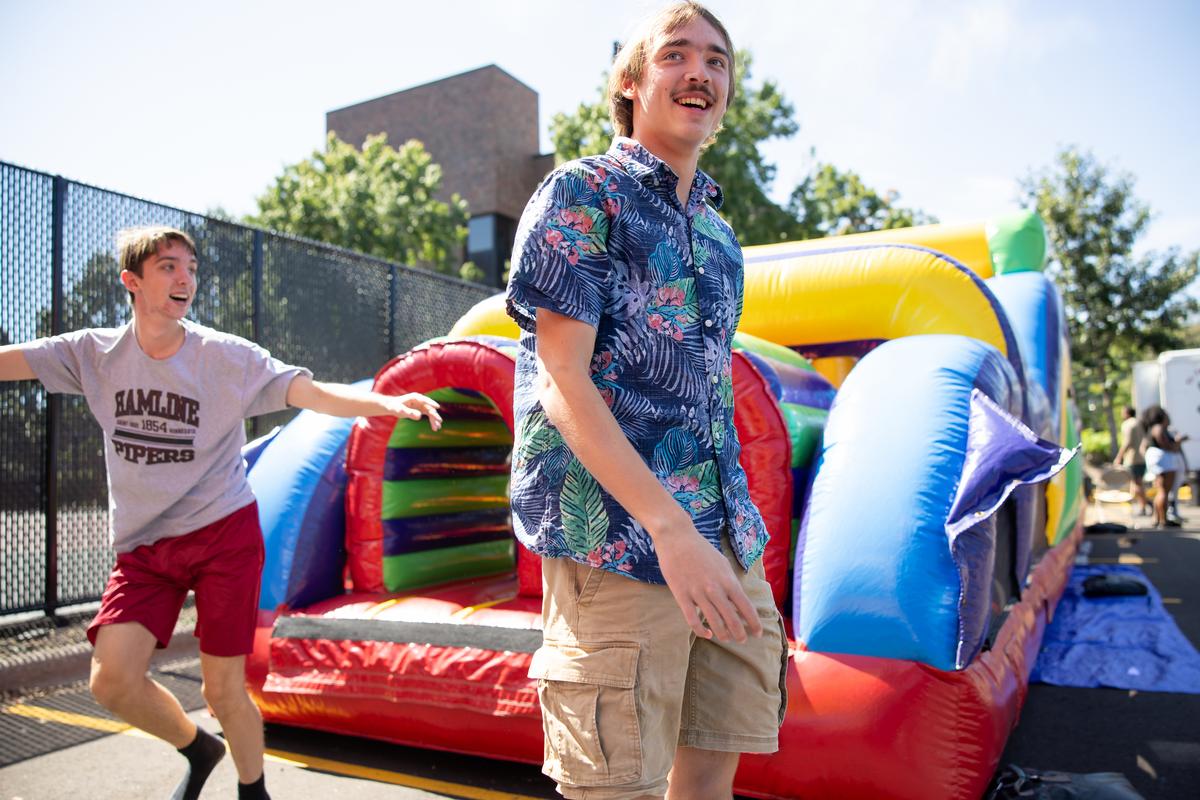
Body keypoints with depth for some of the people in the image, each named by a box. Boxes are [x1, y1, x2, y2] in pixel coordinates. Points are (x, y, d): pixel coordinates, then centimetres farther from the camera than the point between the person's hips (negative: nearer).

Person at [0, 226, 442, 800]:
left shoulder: (227, 356, -8)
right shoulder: (94, 353, 1)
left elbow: (312, 393, -18)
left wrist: (385, 402, -33)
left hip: (224, 535, -3)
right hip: (143, 546, 3)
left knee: (224, 691, 0)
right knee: (111, 680, -7)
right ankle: (197, 751, 25)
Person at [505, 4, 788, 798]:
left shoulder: (718, 232, 19)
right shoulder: (582, 194, -2)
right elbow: (561, 381, -12)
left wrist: (736, 527, 16)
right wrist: (670, 527, -20)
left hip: (729, 539, 7)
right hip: (617, 542, -6)